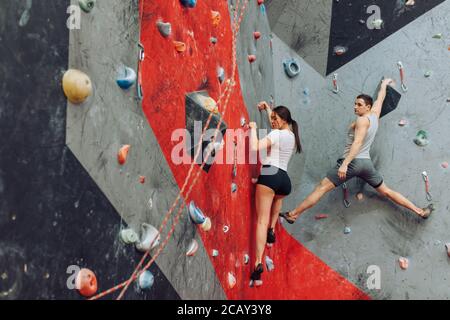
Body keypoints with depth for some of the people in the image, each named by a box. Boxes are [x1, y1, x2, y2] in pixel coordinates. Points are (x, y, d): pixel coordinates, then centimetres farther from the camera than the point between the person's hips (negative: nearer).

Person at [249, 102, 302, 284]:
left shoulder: (276, 134, -3)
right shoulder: (292, 135, 20)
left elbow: (255, 148, -16)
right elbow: (278, 123, 40)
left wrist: (253, 128, -3)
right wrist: (268, 108, 44)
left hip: (269, 174, -7)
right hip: (285, 179, 7)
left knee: (262, 220, -9)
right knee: (278, 195, 43)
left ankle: (258, 263, -17)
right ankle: (272, 229, 26)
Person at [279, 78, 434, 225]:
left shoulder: (362, 120, -10)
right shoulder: (375, 115, 11)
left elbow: (357, 143, -22)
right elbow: (380, 98, 30)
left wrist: (345, 163, -30)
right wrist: (384, 84, 49)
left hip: (353, 162, -8)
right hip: (366, 163, 8)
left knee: (322, 187, -10)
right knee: (387, 191, 20)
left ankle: (293, 214, -12)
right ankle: (420, 211, 24)